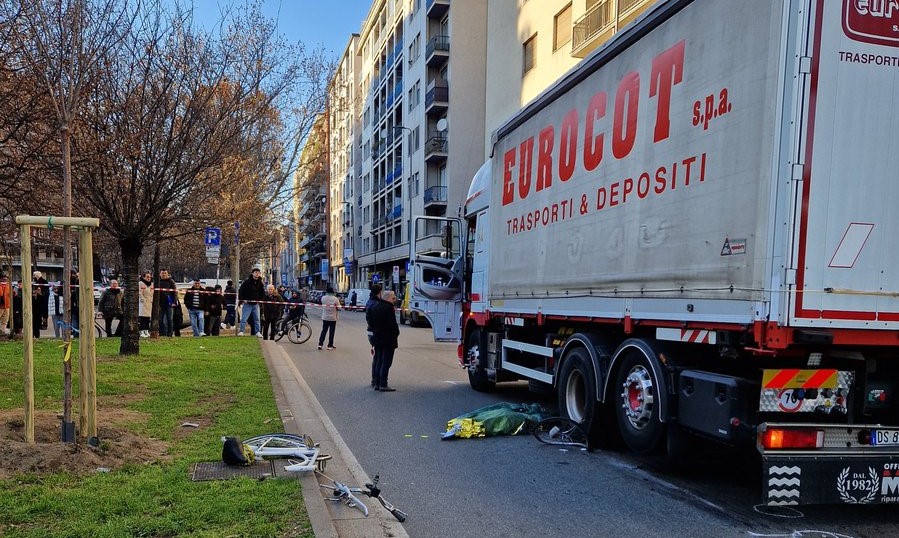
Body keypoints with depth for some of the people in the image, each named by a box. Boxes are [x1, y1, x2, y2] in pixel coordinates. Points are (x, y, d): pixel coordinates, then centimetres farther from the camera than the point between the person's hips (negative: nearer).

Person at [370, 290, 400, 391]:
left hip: (377, 338, 8)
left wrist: (375, 332, 17)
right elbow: (392, 324, -18)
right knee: (386, 362, -3)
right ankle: (383, 385, -3)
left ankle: (377, 383, 17)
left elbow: (372, 323, 14)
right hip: (388, 339, -8)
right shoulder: (389, 308, -15)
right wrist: (396, 334, -5)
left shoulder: (374, 307, 11)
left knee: (378, 361, 14)